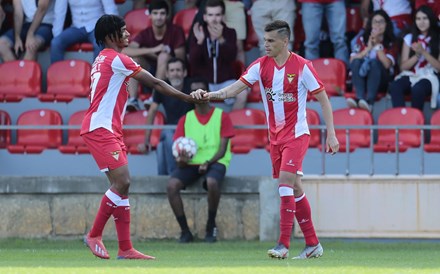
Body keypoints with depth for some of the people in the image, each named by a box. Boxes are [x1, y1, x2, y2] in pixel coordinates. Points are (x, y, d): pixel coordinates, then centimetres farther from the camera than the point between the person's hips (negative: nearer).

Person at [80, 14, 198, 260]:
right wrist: (188, 97, -2)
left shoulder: (104, 59, 19)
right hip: (101, 129, -10)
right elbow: (154, 83, -8)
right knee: (121, 182, -15)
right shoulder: (116, 59, -10)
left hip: (109, 130, 10)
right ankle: (95, 235, -5)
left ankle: (125, 248, 1)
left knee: (122, 184, 4)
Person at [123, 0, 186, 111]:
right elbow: (126, 51, -22)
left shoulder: (176, 31, -12)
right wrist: (153, 50, -35)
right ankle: (133, 100, -30)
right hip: (153, 70, 3)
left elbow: (181, 58, -12)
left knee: (163, 56, -32)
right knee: (133, 57, -22)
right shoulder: (145, 34, -5)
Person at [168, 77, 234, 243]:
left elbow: (222, 149, -3)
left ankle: (211, 226, -17)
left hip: (215, 162, -3)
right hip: (191, 164, 3)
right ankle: (185, 230, -18)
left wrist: (208, 163, -21)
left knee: (212, 182, -39)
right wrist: (180, 159, -18)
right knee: (172, 185, -28)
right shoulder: (185, 120, 11)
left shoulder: (222, 116, 3)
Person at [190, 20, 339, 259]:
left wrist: (331, 135, -10)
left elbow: (324, 100, -7)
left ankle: (284, 244, -17)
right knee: (294, 188, 9)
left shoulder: (302, 66, -12)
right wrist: (210, 95, -23)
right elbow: (236, 87, -6)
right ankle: (312, 244, 16)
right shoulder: (261, 65, 1)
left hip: (296, 133, -6)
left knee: (285, 182, -17)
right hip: (275, 135, 6)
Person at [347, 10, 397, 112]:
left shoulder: (390, 43, 5)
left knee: (374, 62, -32)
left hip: (381, 80, -2)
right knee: (356, 62, -27)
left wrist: (378, 45, -13)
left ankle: (369, 100, -49)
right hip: (361, 78, 2)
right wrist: (368, 48, -12)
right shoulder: (362, 40, 10)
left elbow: (387, 64, -12)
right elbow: (352, 60, -3)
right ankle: (360, 98, -46)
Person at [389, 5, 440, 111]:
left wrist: (423, 52, -11)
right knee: (394, 86, -34)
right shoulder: (409, 38, 14)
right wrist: (417, 55, -8)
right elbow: (403, 66, 10)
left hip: (429, 77, -3)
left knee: (418, 89, -40)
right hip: (410, 76, 3)